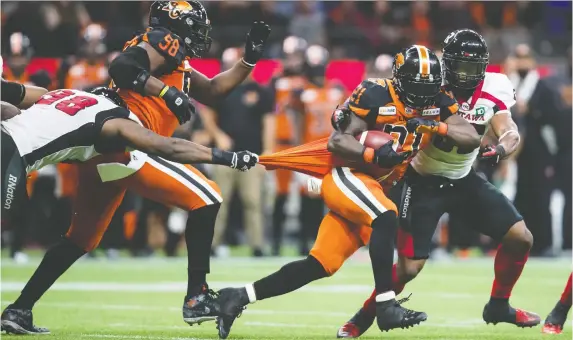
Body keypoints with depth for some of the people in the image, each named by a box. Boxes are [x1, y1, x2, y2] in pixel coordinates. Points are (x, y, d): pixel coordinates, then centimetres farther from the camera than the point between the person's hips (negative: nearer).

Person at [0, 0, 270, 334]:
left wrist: (250, 58, 28)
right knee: (206, 199, -8)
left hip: (99, 149, 10)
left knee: (80, 240, 19)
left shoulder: (177, 65, 27)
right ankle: (197, 297, -11)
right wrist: (170, 94, -22)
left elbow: (212, 91, 33)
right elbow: (122, 67, -17)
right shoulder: (165, 42, 0)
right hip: (125, 145, -10)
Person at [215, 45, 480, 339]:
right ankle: (386, 307, -33)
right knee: (385, 219, -34)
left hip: (374, 187, 7)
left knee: (321, 266, 2)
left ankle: (238, 297, 9)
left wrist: (436, 126, -22)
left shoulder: (437, 103, 1)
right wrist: (373, 154, -32)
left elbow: (473, 139, -7)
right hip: (346, 175, -7)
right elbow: (337, 141, -16)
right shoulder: (376, 96, -15)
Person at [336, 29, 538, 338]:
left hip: (464, 180, 5)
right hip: (425, 182, -4)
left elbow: (511, 133, -16)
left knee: (520, 238, -3)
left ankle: (498, 306, 19)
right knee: (409, 268, -10)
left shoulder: (493, 90, -10)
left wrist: (500, 149, -39)